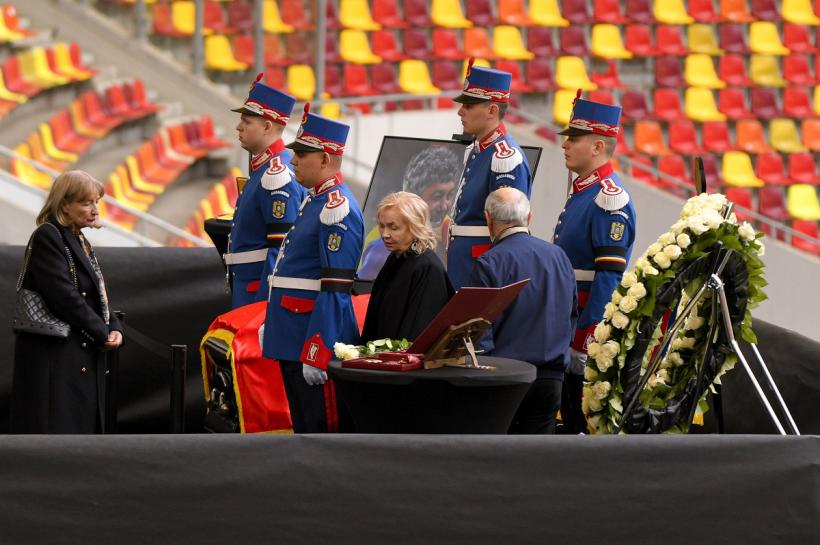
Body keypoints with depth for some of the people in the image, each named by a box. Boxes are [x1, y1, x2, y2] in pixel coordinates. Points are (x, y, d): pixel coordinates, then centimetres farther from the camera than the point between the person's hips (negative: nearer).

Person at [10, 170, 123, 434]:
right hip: (55, 355, -9)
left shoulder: (80, 241, 18)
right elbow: (63, 296, -18)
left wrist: (114, 328, -2)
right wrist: (102, 333, -11)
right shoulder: (47, 237, -10)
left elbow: (98, 294, 18)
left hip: (83, 357, 9)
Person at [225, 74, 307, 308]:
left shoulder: (277, 176, -18)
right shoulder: (263, 168, 14)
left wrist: (264, 302, -23)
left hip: (261, 289, -10)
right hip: (248, 284, 10)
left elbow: (281, 247, -21)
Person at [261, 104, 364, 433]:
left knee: (321, 428, -5)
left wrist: (316, 354, -24)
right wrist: (272, 323, 25)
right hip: (293, 338, 10)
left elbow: (335, 291, -21)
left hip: (318, 338, -10)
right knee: (303, 428, 14)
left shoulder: (337, 209, -16)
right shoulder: (314, 201, 15)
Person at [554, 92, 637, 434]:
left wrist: (588, 337, -25)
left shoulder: (610, 199, -17)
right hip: (566, 316, 10)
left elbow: (609, 276, -22)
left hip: (592, 321, -10)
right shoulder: (581, 190, 14)